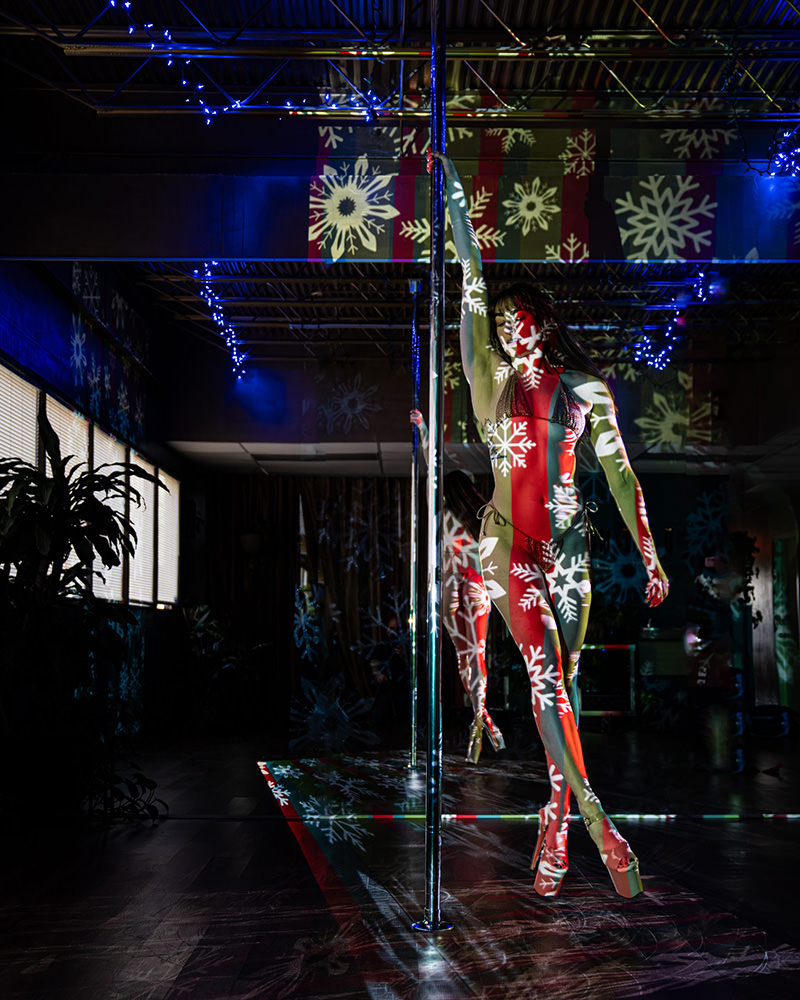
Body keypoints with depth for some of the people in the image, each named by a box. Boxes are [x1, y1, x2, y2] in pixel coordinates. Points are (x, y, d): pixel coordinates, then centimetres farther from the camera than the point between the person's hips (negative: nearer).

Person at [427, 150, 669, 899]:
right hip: (512, 542, -1)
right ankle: (595, 820, -12)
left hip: (570, 542, 2)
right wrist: (455, 196, -1)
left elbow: (620, 473, 5)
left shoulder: (587, 388, 8)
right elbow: (473, 283, 1)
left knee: (564, 678, 3)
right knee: (545, 675, -12)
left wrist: (649, 555, 0)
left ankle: (556, 822, 12)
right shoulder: (494, 378, 6)